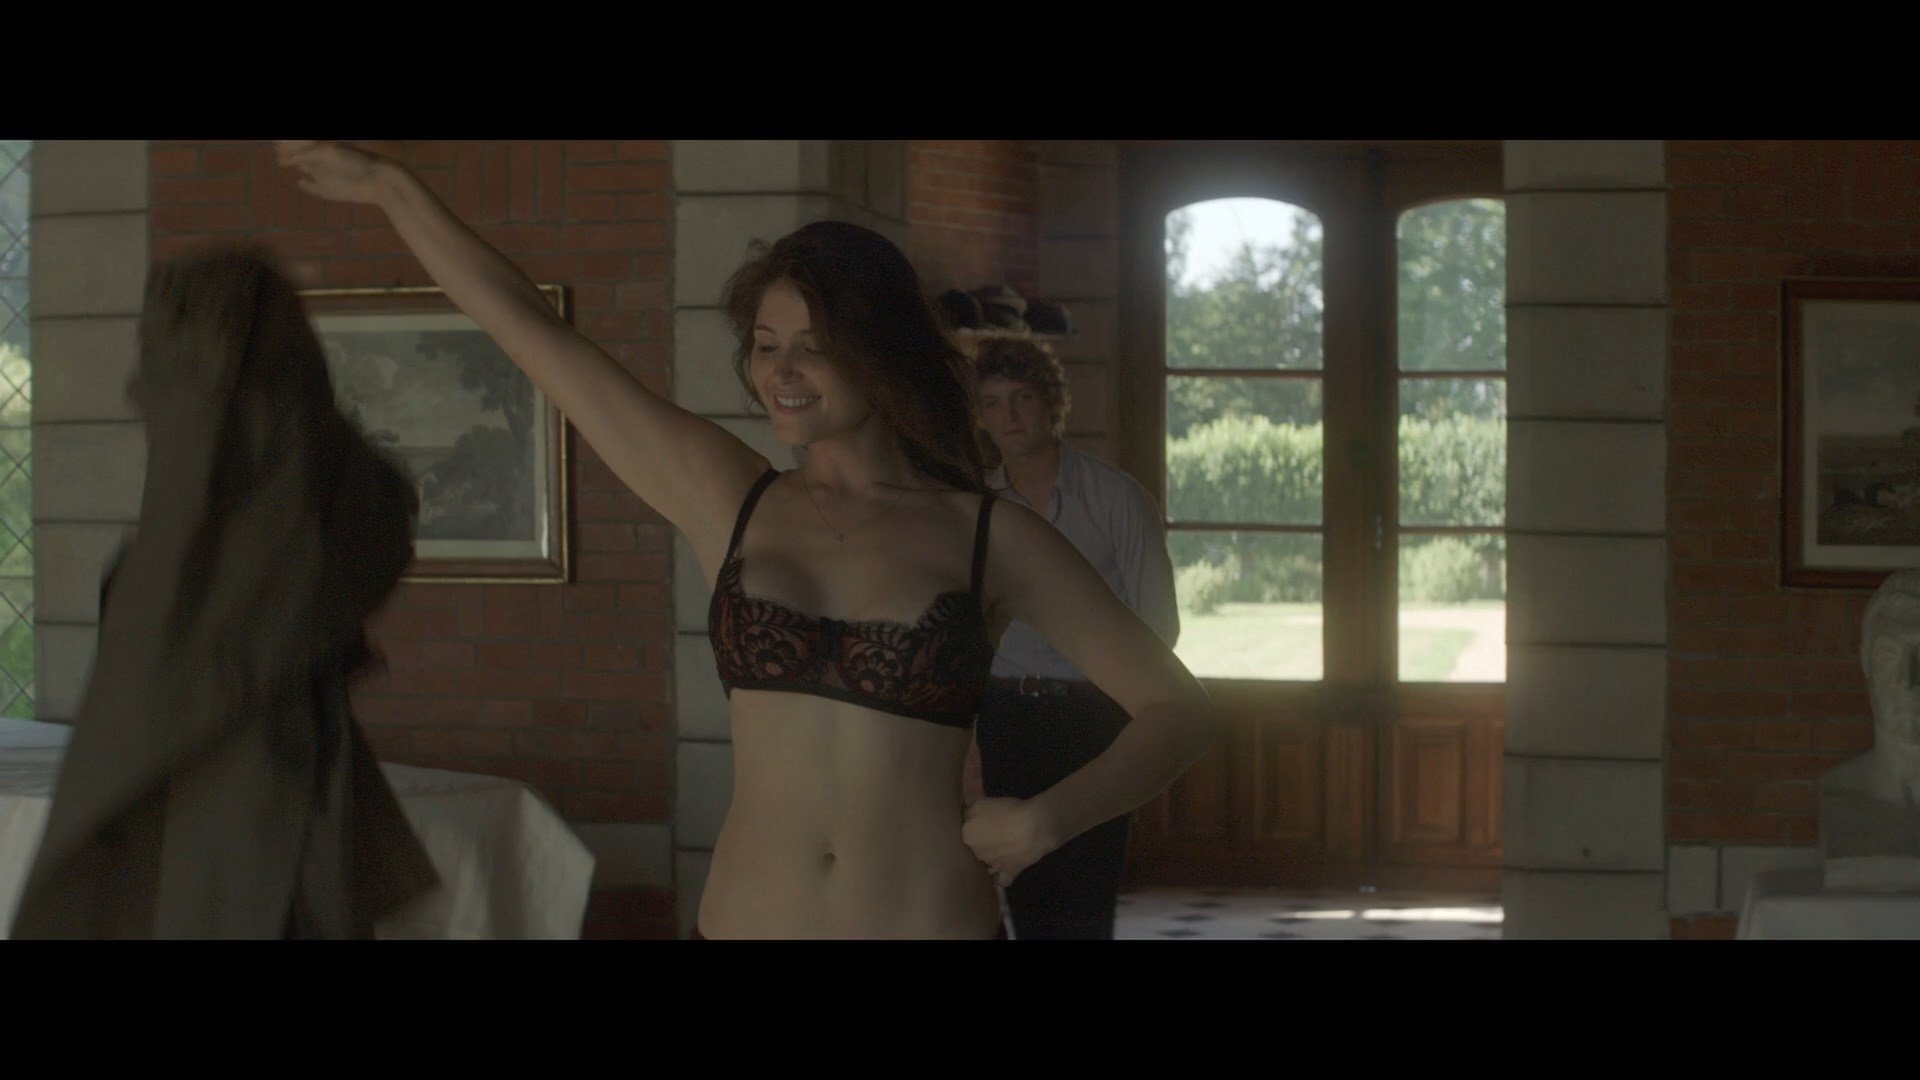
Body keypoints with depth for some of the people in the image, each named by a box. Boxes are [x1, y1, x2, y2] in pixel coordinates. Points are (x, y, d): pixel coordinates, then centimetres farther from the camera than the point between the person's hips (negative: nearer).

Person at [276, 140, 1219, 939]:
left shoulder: (990, 537, -1)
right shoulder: (727, 500, 5)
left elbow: (1177, 709, 2)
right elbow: (530, 331, 9)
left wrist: (1053, 815, -13)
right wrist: (387, 185, 13)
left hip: (935, 916, -2)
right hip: (745, 916, 2)